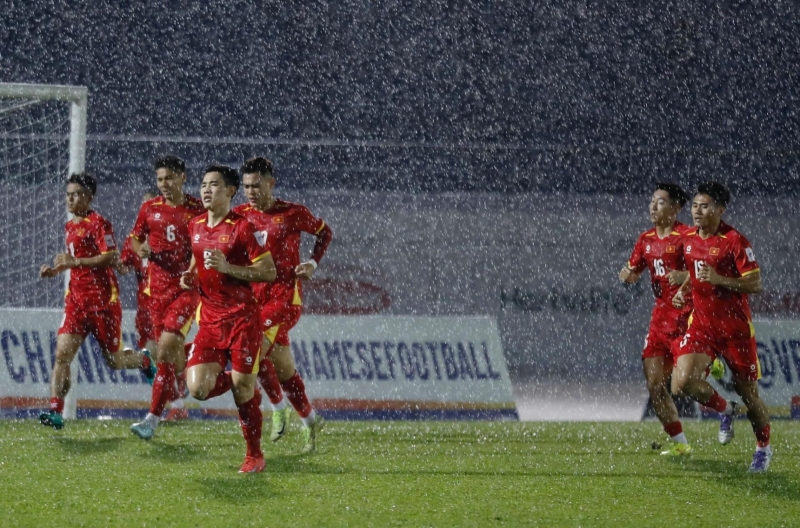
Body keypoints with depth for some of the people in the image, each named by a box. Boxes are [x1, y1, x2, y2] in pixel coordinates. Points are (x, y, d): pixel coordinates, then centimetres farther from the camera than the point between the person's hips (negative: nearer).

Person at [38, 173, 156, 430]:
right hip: (77, 300, 7)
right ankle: (55, 411, -18)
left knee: (114, 360, 6)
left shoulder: (98, 223, -11)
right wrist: (56, 269, 13)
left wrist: (75, 261, -25)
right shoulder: (70, 226, 16)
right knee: (62, 353, -12)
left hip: (103, 301, -7)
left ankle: (144, 361, 39)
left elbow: (112, 256, -22)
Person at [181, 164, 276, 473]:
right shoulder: (195, 226, 10)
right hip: (209, 318, 5)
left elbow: (269, 272, -11)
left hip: (241, 316, -5)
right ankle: (231, 380, 25)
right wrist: (190, 276, 6)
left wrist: (227, 268, -20)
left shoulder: (243, 227, -9)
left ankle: (255, 455, 14)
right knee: (199, 388, -9)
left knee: (243, 386, -2)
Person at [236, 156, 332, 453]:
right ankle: (310, 422, 25)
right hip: (254, 296, 5)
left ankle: (278, 407, -7)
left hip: (285, 295, -4)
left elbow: (325, 233, 11)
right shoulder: (239, 216, 5)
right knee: (283, 369, 9)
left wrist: (312, 263, -2)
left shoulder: (292, 214, -4)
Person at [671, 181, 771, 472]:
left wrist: (719, 280, -28)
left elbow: (755, 284, -16)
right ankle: (724, 409, 14)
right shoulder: (688, 239, 6)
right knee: (683, 382, -16)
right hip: (702, 325, 5)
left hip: (735, 327, -5)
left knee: (748, 392, 4)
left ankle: (764, 448, 28)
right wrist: (684, 290, 4)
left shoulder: (734, 241, -13)